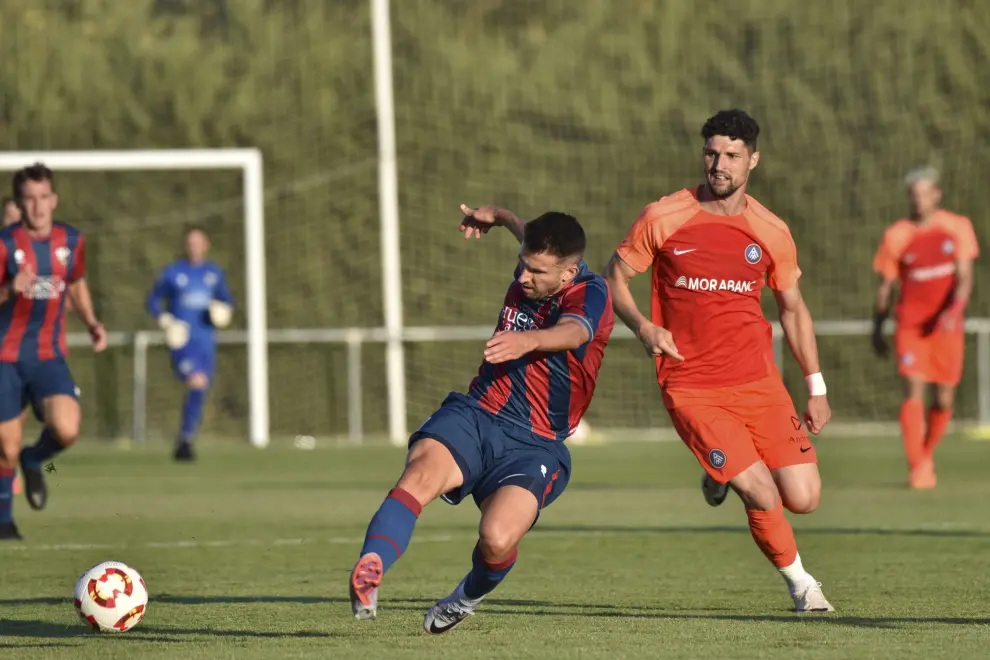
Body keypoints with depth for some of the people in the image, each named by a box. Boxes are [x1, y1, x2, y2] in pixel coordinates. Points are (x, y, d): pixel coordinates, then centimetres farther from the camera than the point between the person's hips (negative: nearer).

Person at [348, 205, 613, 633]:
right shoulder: (532, 270, 7)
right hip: (474, 416, 4)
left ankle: (468, 597, 10)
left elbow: (573, 332, -38)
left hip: (533, 446, -4)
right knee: (420, 476, -30)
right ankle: (367, 573, -50)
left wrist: (529, 340, -57)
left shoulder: (589, 294, -12)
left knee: (497, 540, -26)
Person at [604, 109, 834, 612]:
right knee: (764, 497, -17)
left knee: (803, 498, -6)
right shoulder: (663, 218, -4)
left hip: (758, 381, 3)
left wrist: (816, 389, 12)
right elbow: (614, 277, 7)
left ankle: (726, 473, 26)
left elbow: (792, 308, 16)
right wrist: (643, 327, -12)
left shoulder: (771, 231, 4)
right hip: (691, 388, -3)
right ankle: (800, 583, 12)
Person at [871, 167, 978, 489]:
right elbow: (886, 285, 9)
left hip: (946, 325, 2)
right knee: (915, 389, -16)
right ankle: (917, 468, -16)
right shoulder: (896, 235, -1)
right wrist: (878, 327, 11)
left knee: (945, 399, 5)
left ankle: (927, 455, 30)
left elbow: (964, 277, -6)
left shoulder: (958, 227, 0)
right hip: (910, 323, -2)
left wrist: (954, 310, -24)